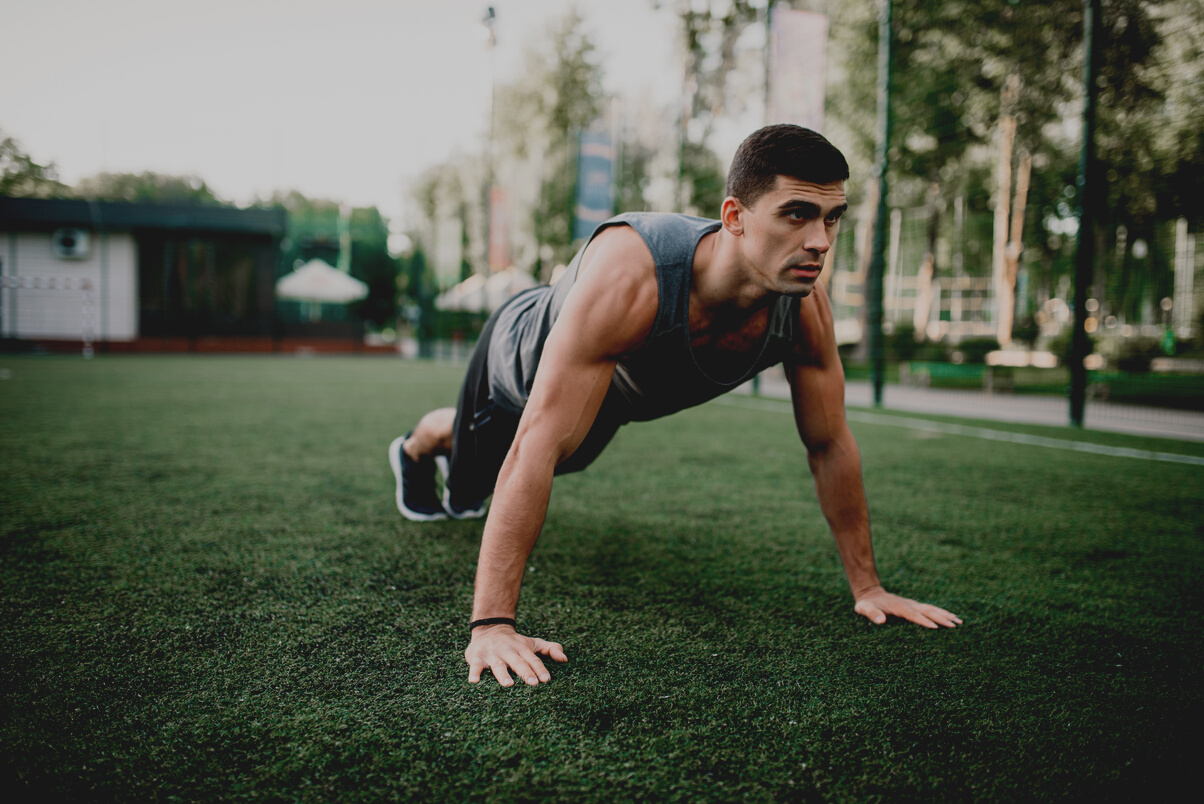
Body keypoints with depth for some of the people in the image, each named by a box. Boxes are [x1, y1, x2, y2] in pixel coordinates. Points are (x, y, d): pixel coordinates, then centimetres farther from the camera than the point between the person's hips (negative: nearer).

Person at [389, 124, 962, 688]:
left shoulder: (805, 307, -33)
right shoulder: (631, 274, -50)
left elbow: (830, 446, -19)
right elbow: (538, 446, -52)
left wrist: (867, 586, -14)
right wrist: (491, 624, -53)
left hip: (610, 395, 5)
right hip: (522, 358, -5)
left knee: (566, 462, 35)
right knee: (473, 468, 25)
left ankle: (461, 490, 69)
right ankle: (417, 446, 62)